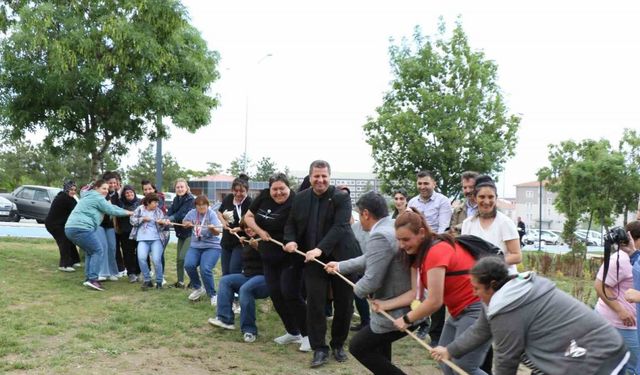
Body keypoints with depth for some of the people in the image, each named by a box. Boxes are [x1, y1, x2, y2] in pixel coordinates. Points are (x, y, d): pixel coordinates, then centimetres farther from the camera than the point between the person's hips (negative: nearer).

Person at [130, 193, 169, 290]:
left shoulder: (158, 211, 7)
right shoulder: (140, 209, 6)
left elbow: (163, 225, 7)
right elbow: (132, 220, 7)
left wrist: (163, 222, -15)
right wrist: (142, 219, -6)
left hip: (156, 239, 0)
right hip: (143, 239, 0)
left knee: (156, 260, -16)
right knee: (141, 258, -22)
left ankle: (159, 281, 4)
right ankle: (147, 280, -3)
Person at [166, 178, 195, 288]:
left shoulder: (190, 200, -13)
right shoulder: (176, 200, 10)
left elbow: (182, 214, -25)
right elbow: (170, 212, -3)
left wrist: (170, 219, -37)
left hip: (190, 232, -7)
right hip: (180, 232, 7)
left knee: (184, 257, -13)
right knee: (179, 258, 9)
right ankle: (180, 282, 21)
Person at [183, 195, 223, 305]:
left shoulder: (211, 214, -10)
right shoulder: (192, 213, 3)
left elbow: (217, 232, -19)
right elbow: (184, 222, 21)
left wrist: (213, 229, -41)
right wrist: (188, 223, -2)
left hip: (211, 246, -4)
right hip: (195, 246, 4)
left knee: (205, 269, -25)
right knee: (188, 265, -21)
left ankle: (212, 295, -4)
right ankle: (198, 288, 7)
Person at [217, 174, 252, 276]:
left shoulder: (250, 204, -18)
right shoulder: (228, 199, 1)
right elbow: (219, 212, 18)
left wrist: (238, 229, -33)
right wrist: (223, 221, -2)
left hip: (241, 243, -6)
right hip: (226, 241, 7)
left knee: (234, 273, -12)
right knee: (225, 274, 14)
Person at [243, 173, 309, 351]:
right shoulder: (264, 197, 1)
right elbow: (248, 217, 10)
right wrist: (260, 231, -5)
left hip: (290, 258, -7)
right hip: (269, 257, 7)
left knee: (290, 294, -10)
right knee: (275, 294, 9)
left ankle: (307, 335, 4)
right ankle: (292, 332, 23)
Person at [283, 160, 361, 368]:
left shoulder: (341, 198, -9)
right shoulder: (300, 198, 5)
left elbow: (339, 226, -20)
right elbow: (291, 224, 13)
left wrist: (320, 249, -31)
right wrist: (291, 240, -10)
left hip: (341, 258, -2)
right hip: (312, 260, 2)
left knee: (344, 304, 7)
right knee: (314, 304, -3)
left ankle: (338, 345, 26)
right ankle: (319, 349, 8)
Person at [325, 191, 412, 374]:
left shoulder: (379, 236, -24)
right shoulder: (395, 226, 7)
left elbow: (371, 281, -26)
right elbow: (370, 259, 21)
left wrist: (358, 289, -3)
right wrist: (340, 266, 31)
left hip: (398, 313, -10)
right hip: (411, 306, 10)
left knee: (358, 347, 5)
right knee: (377, 339, 31)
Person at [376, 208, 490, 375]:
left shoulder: (437, 251, -24)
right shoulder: (418, 253, 5)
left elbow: (434, 301, -24)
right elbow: (416, 293, 1)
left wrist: (406, 319, -12)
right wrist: (384, 305, -5)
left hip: (477, 309, -10)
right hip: (458, 311, 10)